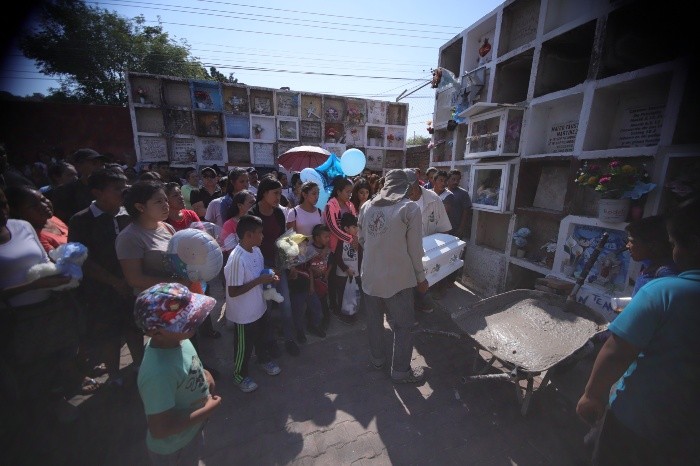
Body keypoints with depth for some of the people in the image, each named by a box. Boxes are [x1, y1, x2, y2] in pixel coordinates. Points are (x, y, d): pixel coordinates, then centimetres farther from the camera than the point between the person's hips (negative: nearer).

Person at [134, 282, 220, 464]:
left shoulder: (175, 338, -17)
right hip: (173, 449, -6)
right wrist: (208, 409, -24)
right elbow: (160, 429, -34)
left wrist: (204, 375, -11)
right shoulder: (159, 373, -41)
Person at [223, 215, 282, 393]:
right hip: (244, 314, -8)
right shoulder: (237, 259, -31)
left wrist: (269, 277, -9)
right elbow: (232, 291, -28)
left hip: (259, 307, 8)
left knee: (261, 337, 29)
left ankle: (264, 360, 55)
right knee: (244, 346, 16)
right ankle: (239, 375, 42)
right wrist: (259, 281, -29)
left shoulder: (256, 250, -5)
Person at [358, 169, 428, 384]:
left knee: (374, 320, 21)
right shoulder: (410, 208, -11)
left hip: (370, 275, 5)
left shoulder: (367, 206, 2)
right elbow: (414, 249, -9)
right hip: (397, 277, -5)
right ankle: (400, 370, 29)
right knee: (403, 326, 14)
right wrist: (421, 277, 4)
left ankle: (377, 358, 42)